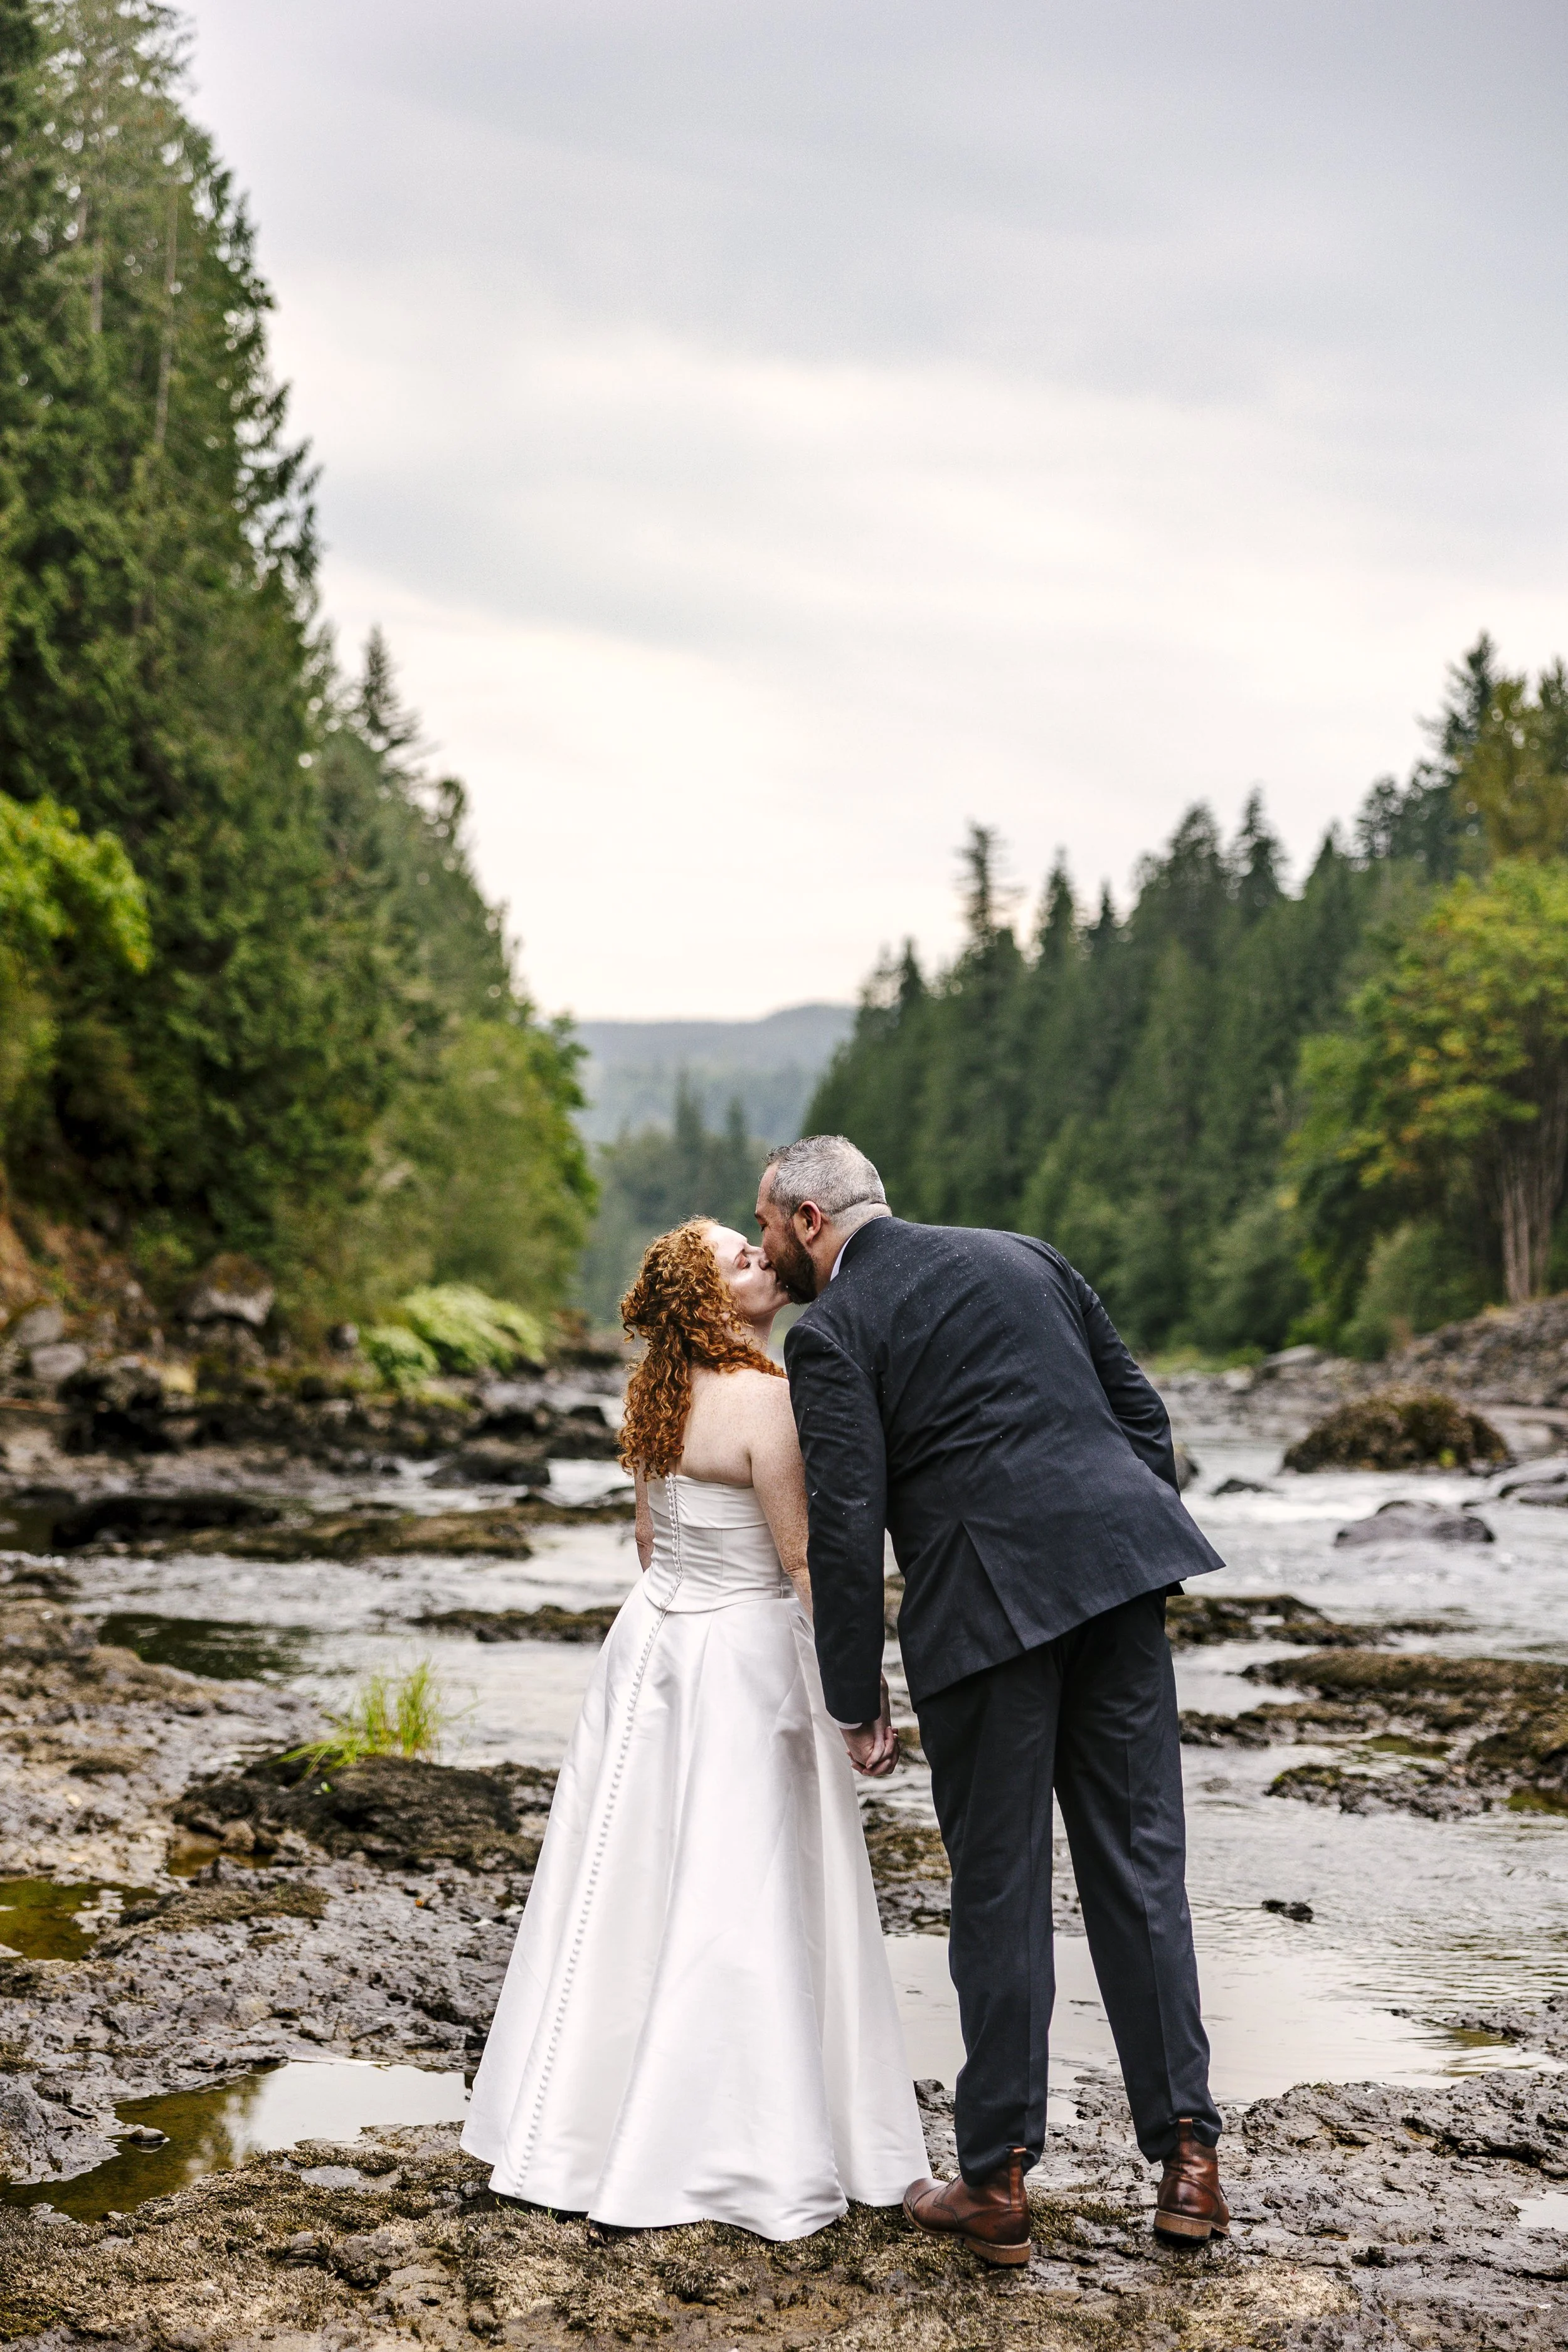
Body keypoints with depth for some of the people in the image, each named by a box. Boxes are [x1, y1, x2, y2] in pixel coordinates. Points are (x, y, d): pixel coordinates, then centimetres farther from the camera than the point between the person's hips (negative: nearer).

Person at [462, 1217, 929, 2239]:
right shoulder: (767, 1398, -19)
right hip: (743, 1655, -8)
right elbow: (807, 1562, -19)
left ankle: (581, 2112, 25)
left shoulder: (663, 1393, 5)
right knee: (739, 1894, 0)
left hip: (653, 1636, 8)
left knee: (634, 1876, 14)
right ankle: (742, 2146, 9)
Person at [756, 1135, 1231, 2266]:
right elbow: (1141, 1409, 17)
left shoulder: (831, 1331, 1)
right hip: (1114, 1561, 5)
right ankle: (1187, 2153, 8)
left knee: (999, 1888, 5)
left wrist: (857, 1700, 2)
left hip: (983, 1604, -5)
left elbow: (847, 1525, -5)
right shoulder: (1021, 1255, 18)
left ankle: (998, 2182, 13)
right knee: (1138, 1864, 9)